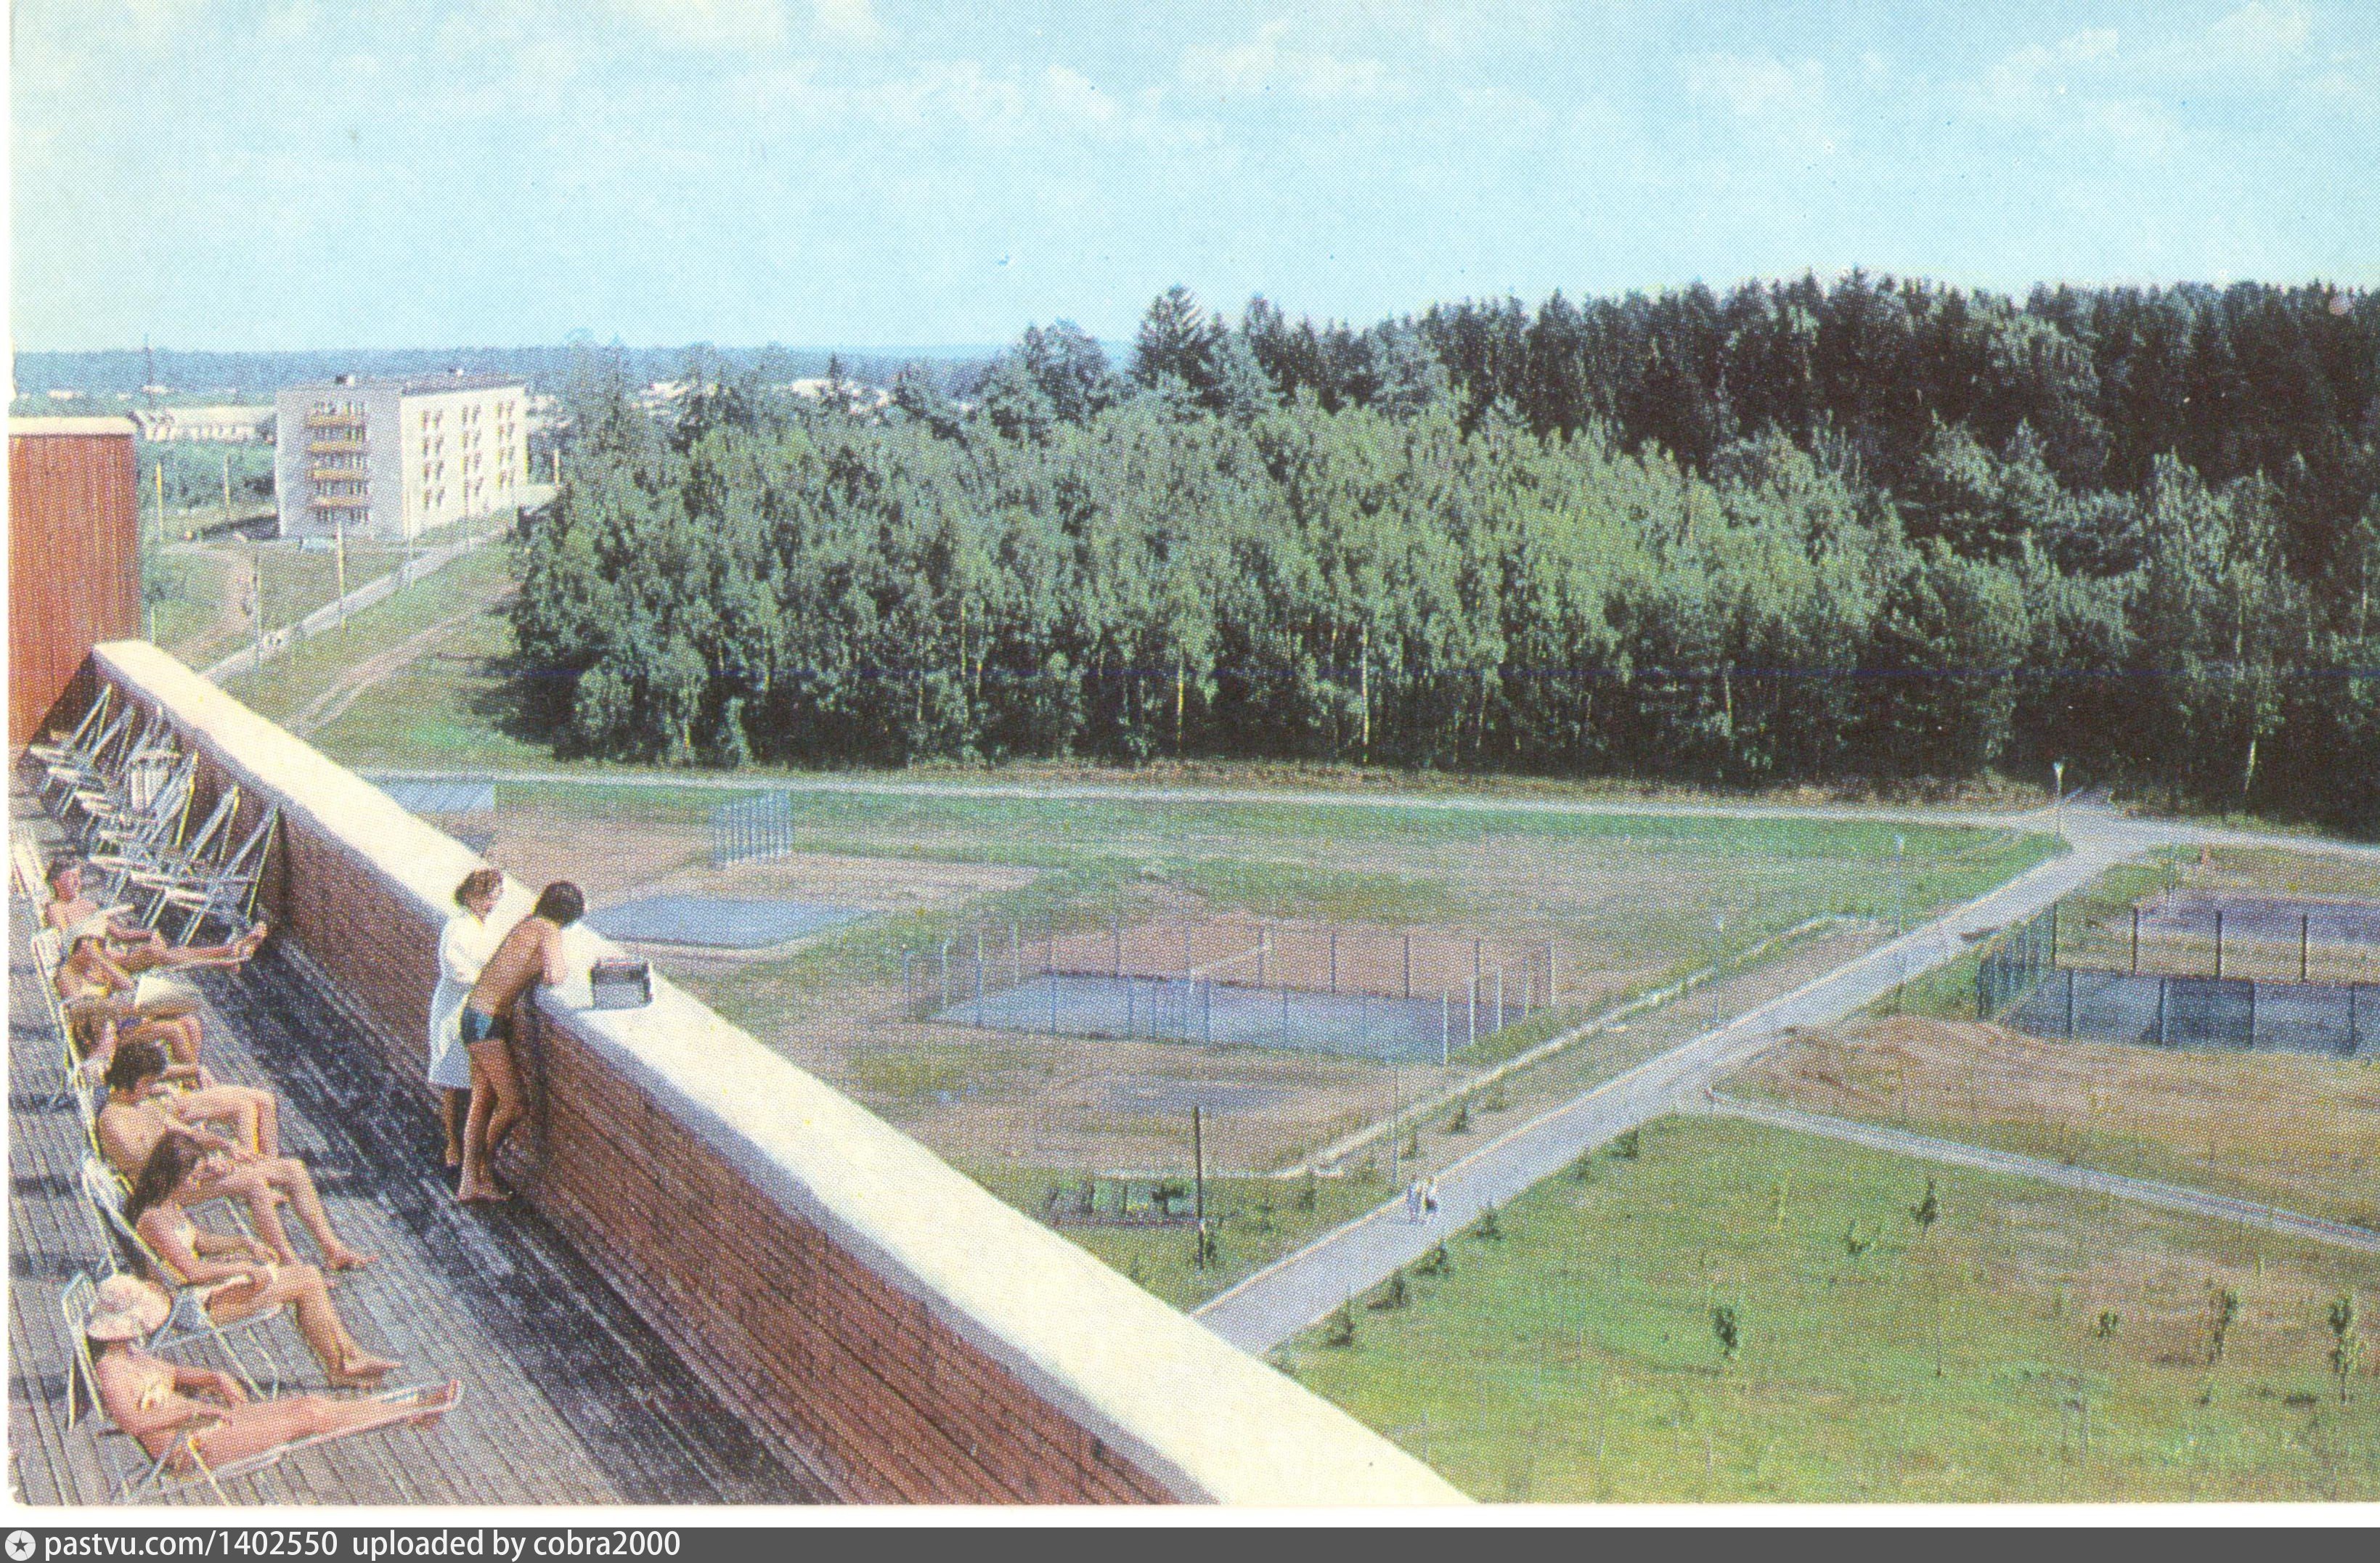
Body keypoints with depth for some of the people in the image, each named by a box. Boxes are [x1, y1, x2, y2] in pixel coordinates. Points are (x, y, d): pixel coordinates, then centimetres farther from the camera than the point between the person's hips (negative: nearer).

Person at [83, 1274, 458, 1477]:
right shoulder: (110, 1370, -18)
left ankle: (414, 1406, 5)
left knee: (312, 1404, 2)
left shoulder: (130, 1353, 11)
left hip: (202, 1421, 9)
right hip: (191, 1447, -9)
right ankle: (414, 1410, -5)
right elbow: (132, 1420, -32)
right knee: (309, 1417, -10)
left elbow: (174, 1374, 25)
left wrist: (214, 1378, 7)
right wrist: (195, 1410, -25)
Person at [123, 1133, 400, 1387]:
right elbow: (192, 1271, -28)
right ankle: (339, 1369, 1)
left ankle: (353, 1355, 6)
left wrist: (243, 1244, 8)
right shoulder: (152, 1219, -23)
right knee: (307, 1283, -12)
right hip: (199, 1303, -10)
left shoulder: (170, 1207, 7)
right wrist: (245, 1268, -19)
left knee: (310, 1276, 4)